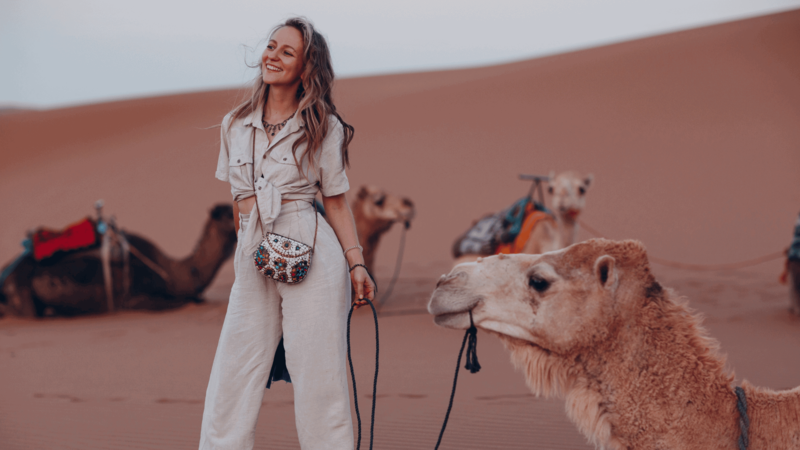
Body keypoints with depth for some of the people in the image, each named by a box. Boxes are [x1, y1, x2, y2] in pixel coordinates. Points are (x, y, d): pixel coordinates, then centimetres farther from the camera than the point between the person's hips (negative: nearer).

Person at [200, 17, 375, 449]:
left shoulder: (322, 127, 3)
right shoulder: (235, 124, 13)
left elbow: (336, 201, 4)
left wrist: (356, 263, -4)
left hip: (310, 254, -4)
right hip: (251, 256, 4)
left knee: (318, 380, -2)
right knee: (229, 384, 1)